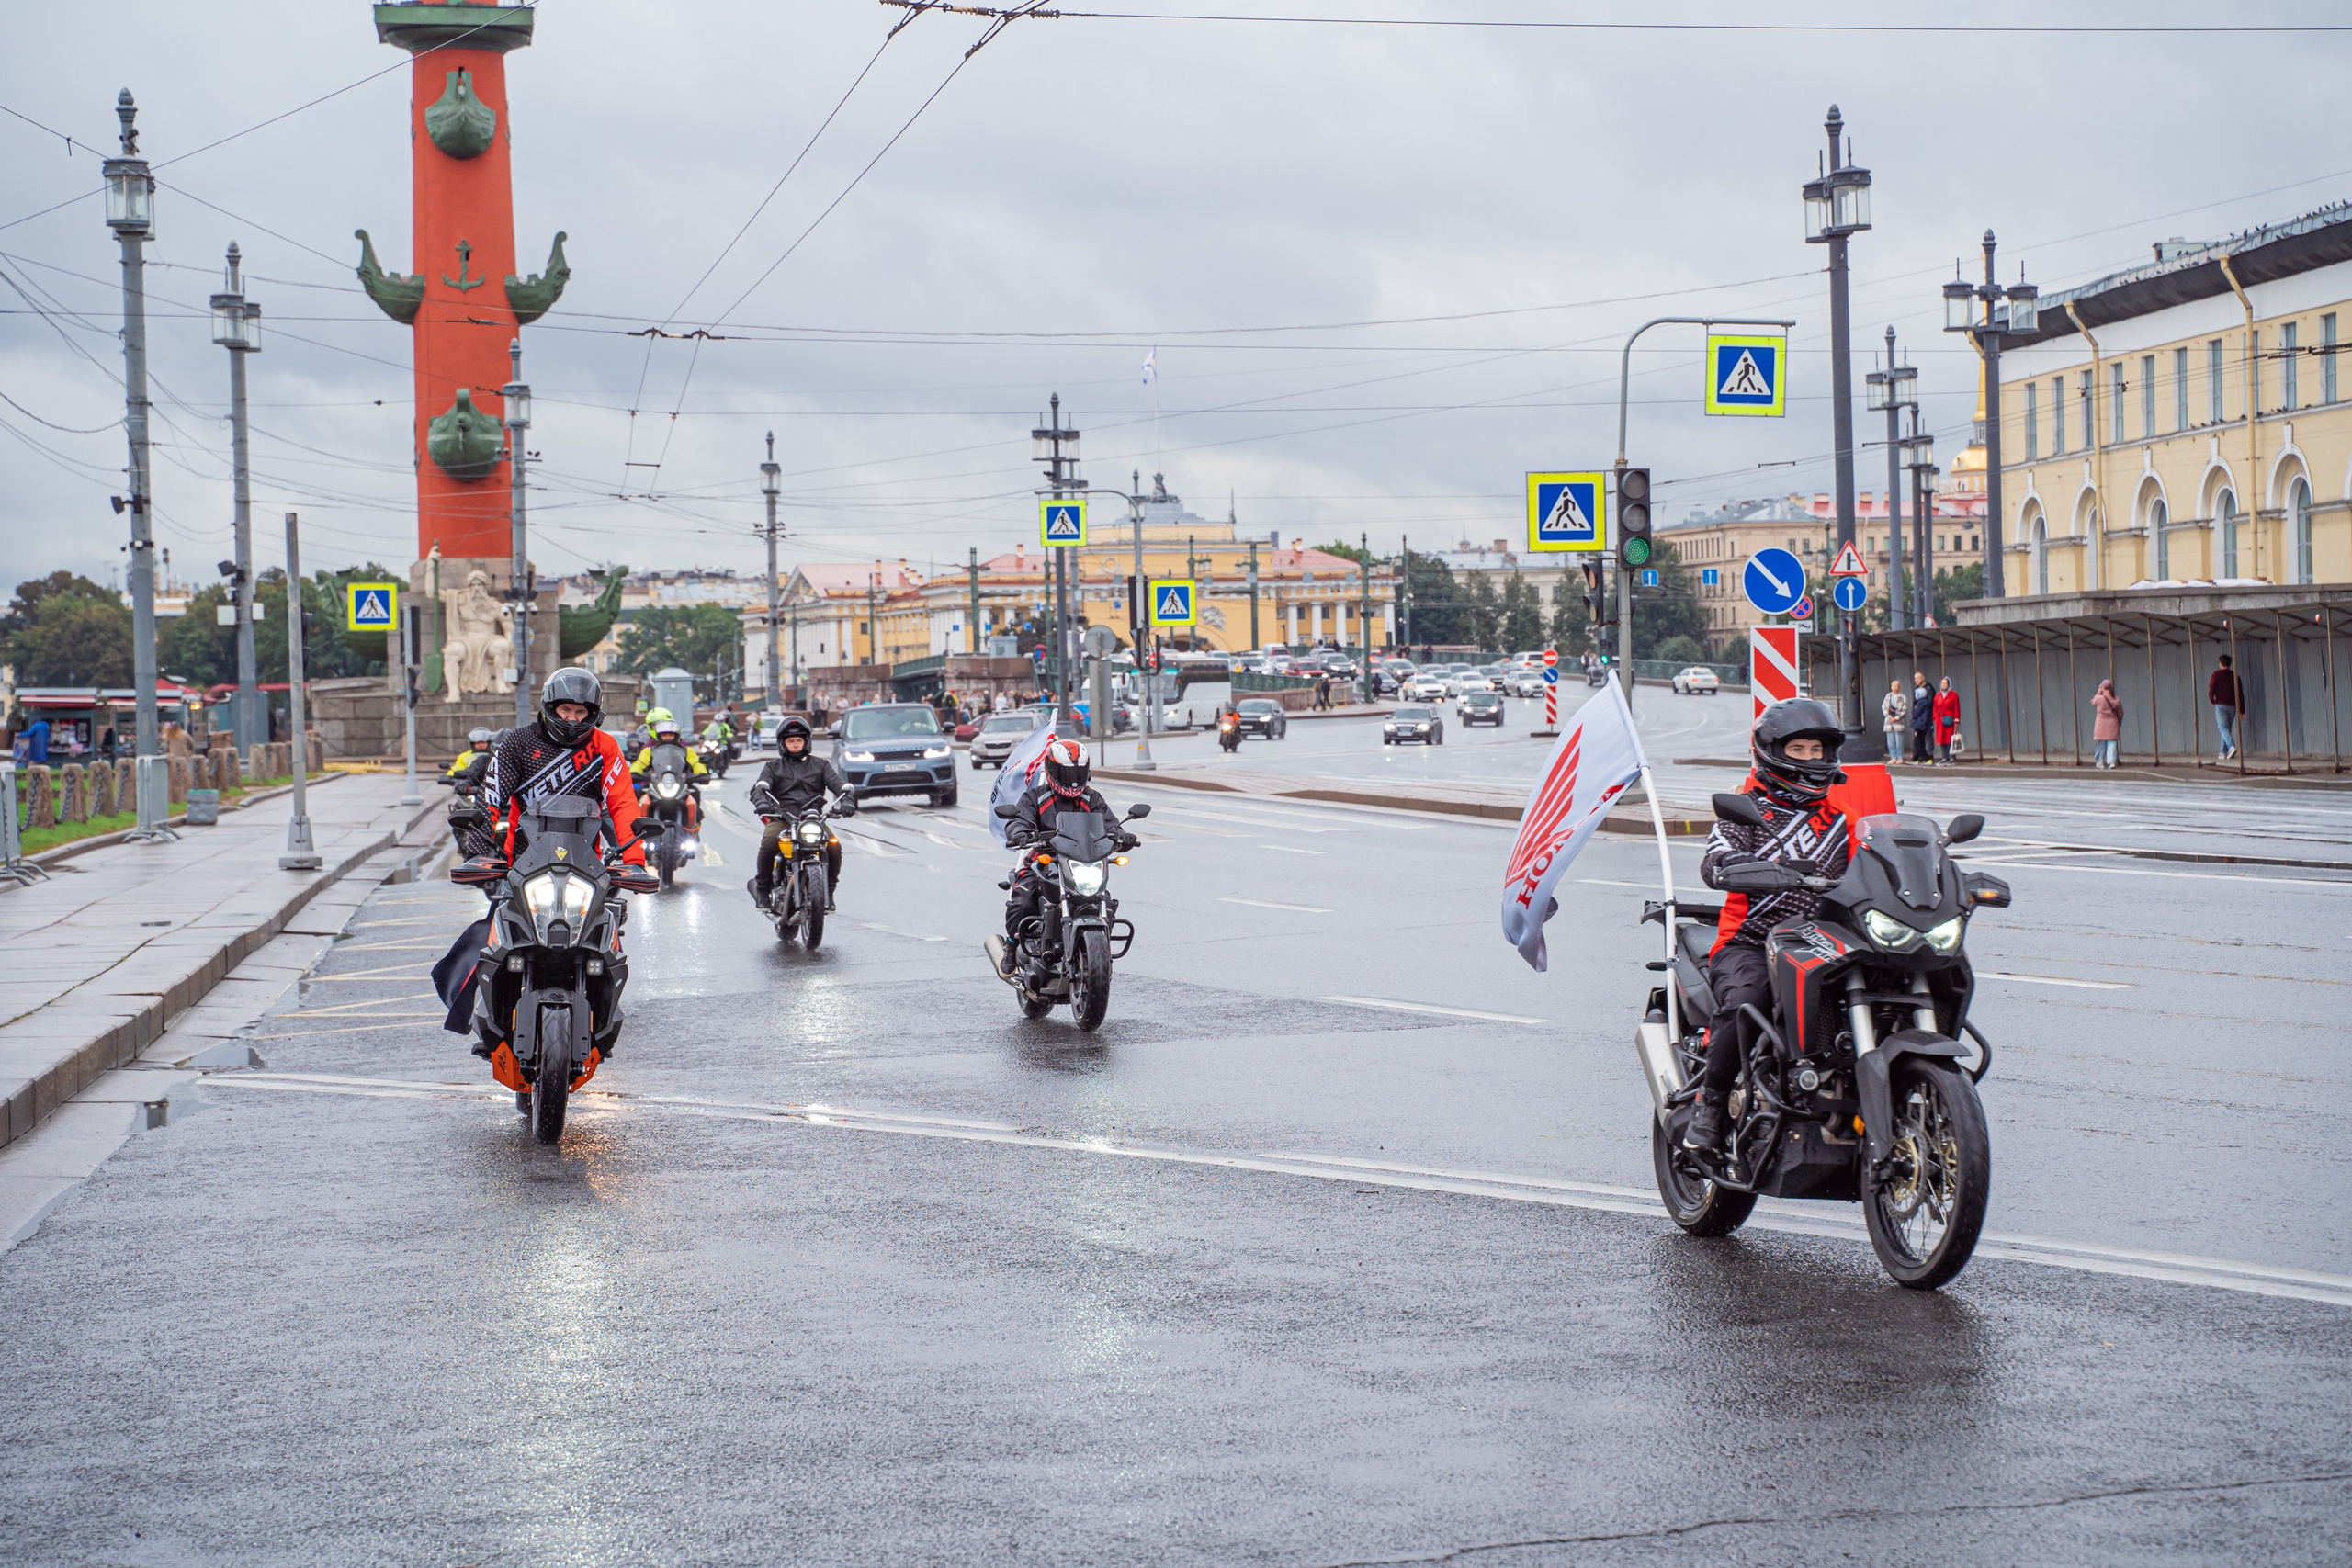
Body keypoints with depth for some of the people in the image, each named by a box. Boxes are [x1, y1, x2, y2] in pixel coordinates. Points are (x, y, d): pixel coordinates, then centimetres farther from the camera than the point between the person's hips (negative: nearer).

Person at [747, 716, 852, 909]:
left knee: (834, 846, -27)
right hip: (782, 818, -1)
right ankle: (763, 886, -15)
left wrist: (847, 796, -19)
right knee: (768, 842, -33)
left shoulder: (820, 764, 21)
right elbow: (761, 785, 1)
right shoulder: (774, 766, 19)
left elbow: (835, 782, 4)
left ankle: (828, 891, -8)